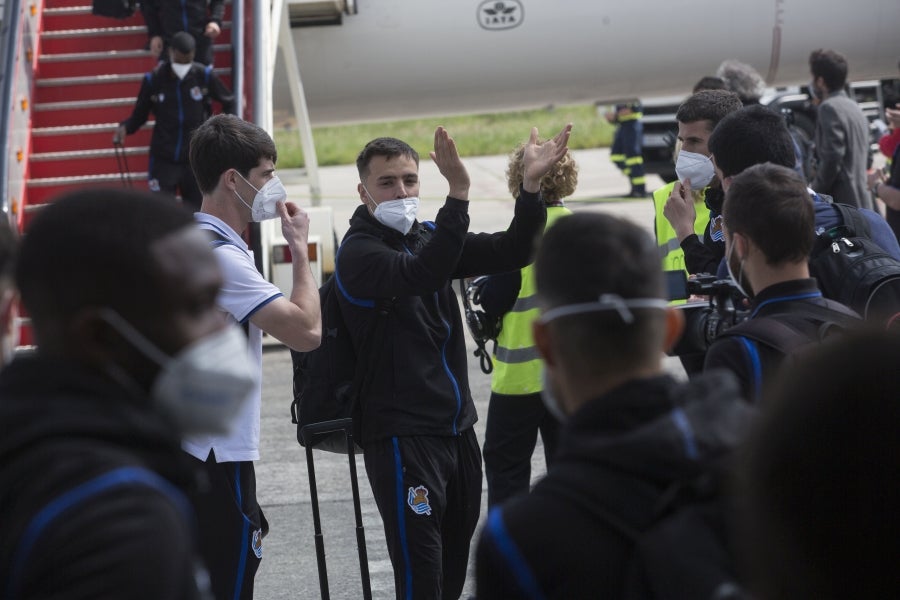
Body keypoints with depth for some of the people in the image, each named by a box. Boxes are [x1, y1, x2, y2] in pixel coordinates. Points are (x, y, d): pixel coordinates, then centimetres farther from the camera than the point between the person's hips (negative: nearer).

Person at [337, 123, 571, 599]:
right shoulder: (358, 251, -11)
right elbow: (423, 275, -29)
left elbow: (510, 253, 5)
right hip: (402, 434, -7)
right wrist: (458, 193, -39)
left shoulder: (428, 238, 11)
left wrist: (530, 185, -10)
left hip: (456, 426, 8)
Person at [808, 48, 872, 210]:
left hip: (841, 203, -9)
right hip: (860, 203, 9)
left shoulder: (829, 107, -11)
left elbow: (831, 160, -20)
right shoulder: (855, 109, 19)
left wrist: (814, 192, -8)